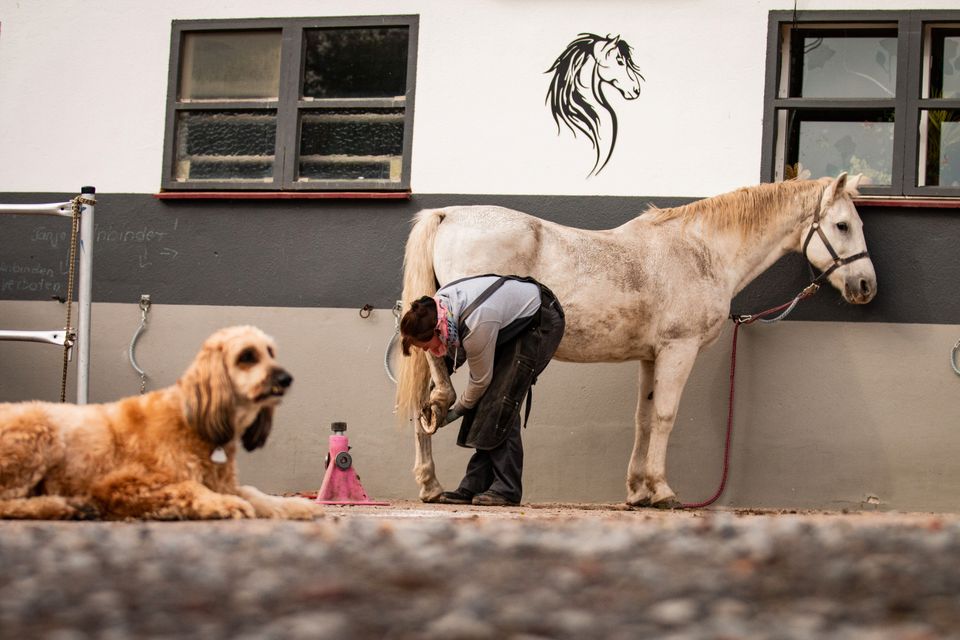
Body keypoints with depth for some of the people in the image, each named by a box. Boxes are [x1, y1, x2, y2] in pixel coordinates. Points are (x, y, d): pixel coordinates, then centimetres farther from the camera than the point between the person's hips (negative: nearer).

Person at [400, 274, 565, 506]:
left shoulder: (476, 326, -39)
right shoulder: (437, 305, -16)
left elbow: (480, 380, -22)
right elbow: (456, 351, 6)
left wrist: (456, 411, -7)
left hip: (541, 324, -9)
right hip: (514, 323, 9)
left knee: (501, 404, -16)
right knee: (484, 402, 2)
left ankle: (506, 489, -14)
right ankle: (475, 486, 3)